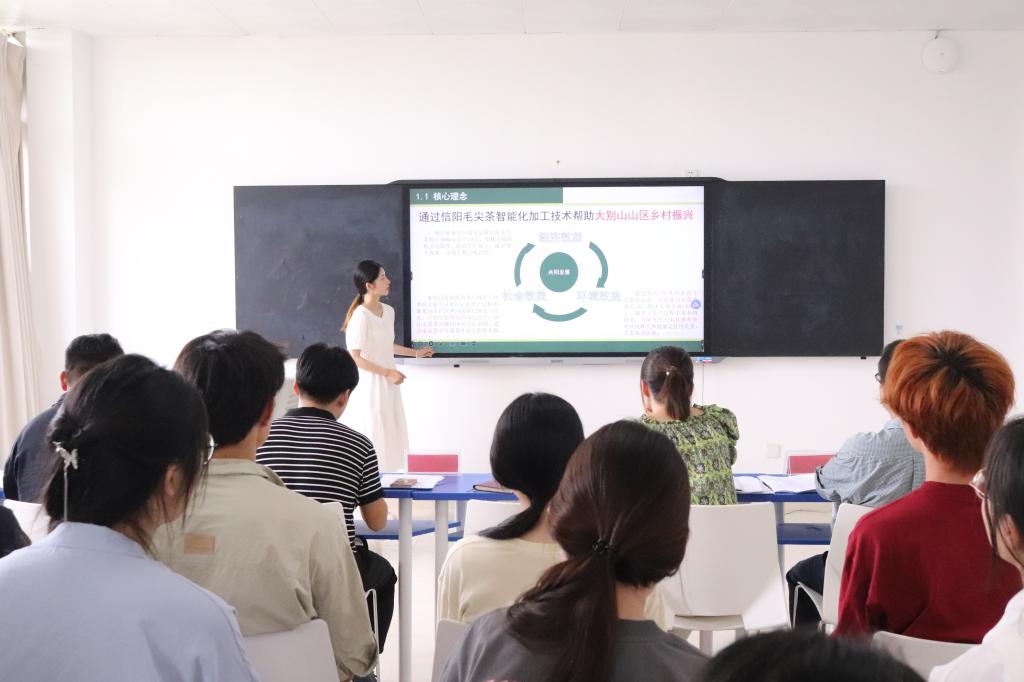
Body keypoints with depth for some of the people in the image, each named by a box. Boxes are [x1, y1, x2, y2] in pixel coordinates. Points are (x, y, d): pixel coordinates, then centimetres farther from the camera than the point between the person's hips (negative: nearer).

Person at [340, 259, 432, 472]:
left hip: (388, 385, 8)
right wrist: (388, 372, -20)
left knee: (392, 437, 12)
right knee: (373, 440, -3)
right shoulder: (361, 316, -19)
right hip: (370, 385, -8)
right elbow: (354, 358, -20)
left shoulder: (388, 311, 6)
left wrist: (415, 353, 25)